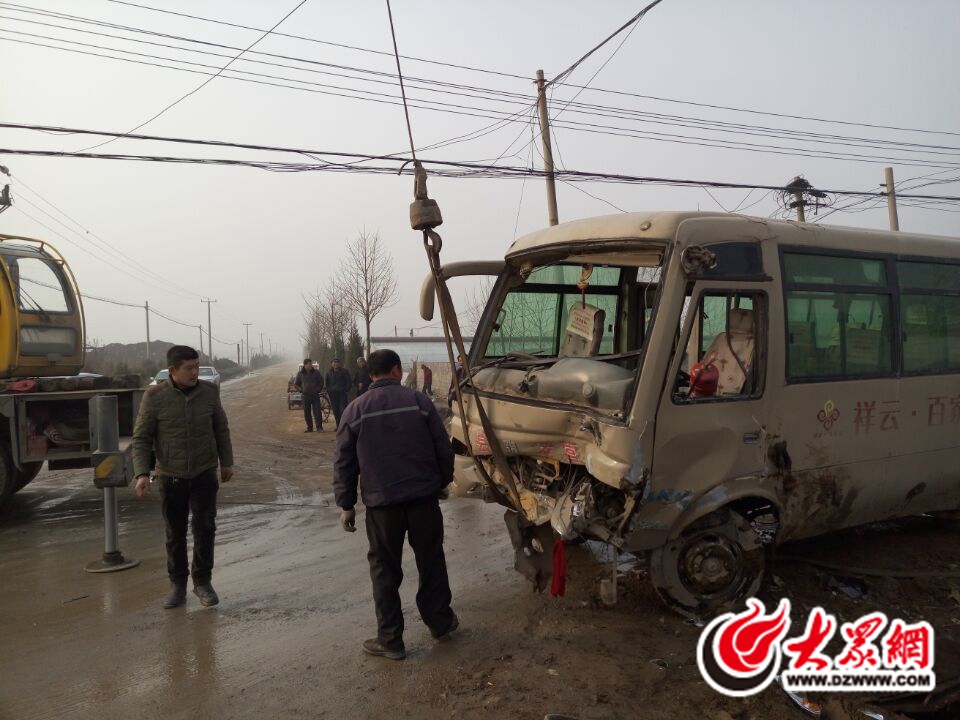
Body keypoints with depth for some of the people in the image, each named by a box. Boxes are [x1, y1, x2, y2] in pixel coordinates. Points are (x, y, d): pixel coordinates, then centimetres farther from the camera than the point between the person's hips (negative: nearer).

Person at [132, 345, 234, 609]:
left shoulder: (209, 392, -4)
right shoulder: (155, 396, -10)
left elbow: (221, 429, 7)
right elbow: (141, 438, -5)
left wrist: (227, 462, 11)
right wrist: (142, 473, -14)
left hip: (204, 473, 1)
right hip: (171, 476, -1)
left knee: (205, 528, 2)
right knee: (175, 533, 9)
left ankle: (202, 580, 17)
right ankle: (177, 584, 24)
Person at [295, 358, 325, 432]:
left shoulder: (316, 372, 0)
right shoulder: (300, 374, 4)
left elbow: (321, 382, 7)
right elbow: (297, 384, 16)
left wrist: (318, 390, -4)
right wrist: (301, 390, 1)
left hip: (315, 395, -2)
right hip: (305, 396, 2)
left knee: (317, 412, -7)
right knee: (307, 413, 5)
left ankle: (319, 427, -2)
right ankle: (309, 427, 15)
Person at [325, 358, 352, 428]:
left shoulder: (344, 371, 2)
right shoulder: (329, 372, 13)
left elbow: (349, 381, 1)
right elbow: (327, 383, 20)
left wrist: (347, 390, -6)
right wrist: (328, 392, 10)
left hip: (342, 393, -4)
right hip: (332, 393, 4)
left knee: (343, 409, -11)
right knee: (335, 410, 4)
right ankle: (338, 426, 11)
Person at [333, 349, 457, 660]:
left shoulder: (356, 409, 0)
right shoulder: (418, 400, -2)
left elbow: (344, 462, 1)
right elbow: (444, 448, -1)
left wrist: (346, 504, 8)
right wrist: (442, 482, 14)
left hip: (381, 502, 0)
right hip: (424, 497, 1)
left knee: (385, 570, 10)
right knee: (431, 562, 16)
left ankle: (390, 640, 15)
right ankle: (440, 623, 30)